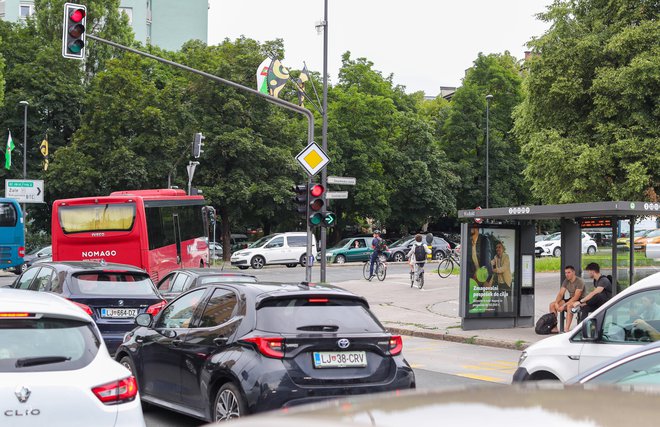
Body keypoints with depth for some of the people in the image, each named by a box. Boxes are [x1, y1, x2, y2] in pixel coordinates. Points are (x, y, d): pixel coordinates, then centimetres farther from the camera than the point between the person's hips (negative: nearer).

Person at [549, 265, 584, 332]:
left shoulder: (579, 281, -17)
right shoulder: (566, 281, 6)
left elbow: (576, 297, -24)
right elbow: (560, 294, 2)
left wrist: (564, 305, -28)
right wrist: (556, 303, -18)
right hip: (570, 300, 8)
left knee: (569, 305, -40)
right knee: (552, 304, -7)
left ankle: (567, 329, -47)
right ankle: (554, 328, -9)